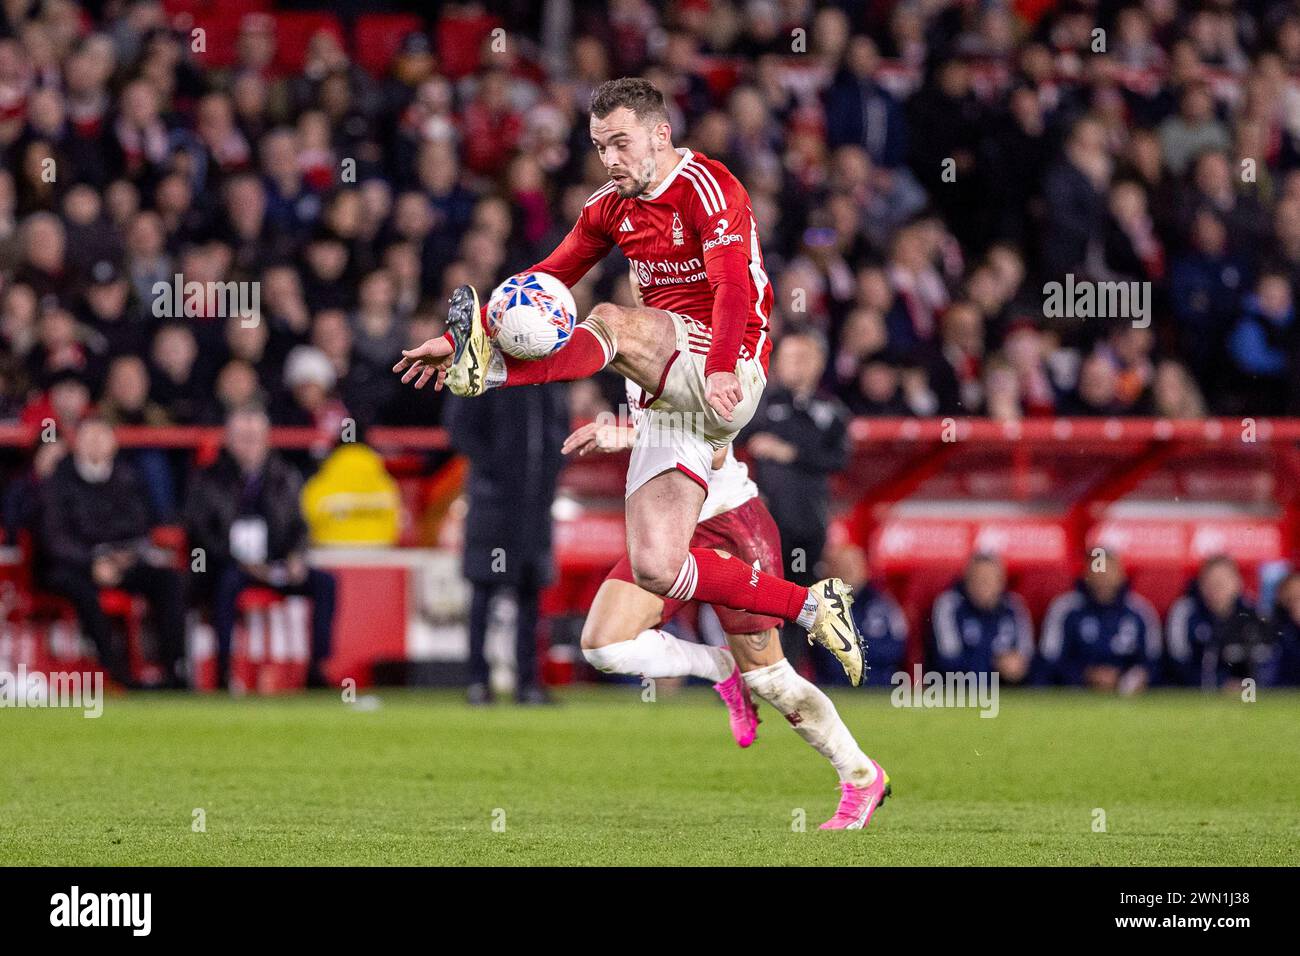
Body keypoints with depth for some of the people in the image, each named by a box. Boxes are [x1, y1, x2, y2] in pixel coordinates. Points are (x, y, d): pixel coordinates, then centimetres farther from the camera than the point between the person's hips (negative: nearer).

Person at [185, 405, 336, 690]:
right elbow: (201, 533, -3)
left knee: (324, 582, -20)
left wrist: (296, 557, -6)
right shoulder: (208, 481, 3)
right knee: (229, 581, -39)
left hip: (277, 567, 4)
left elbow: (298, 526, 16)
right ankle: (224, 671, -37)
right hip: (226, 566, -4)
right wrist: (241, 561, -16)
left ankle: (316, 669, -19)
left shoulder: (285, 477, 13)